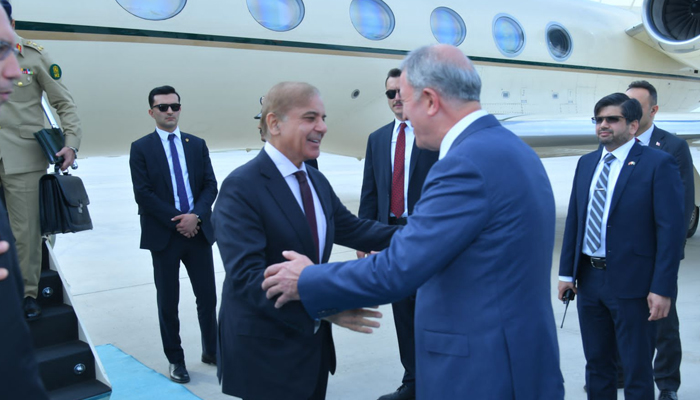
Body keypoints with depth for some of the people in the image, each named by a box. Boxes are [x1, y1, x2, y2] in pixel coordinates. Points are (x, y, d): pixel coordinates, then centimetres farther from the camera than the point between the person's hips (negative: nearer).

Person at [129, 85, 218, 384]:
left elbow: (210, 185, 3)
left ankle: (211, 351, 26)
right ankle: (175, 359, 22)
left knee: (207, 296, 8)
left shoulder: (197, 145, 9)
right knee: (168, 302, 8)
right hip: (163, 235, -2)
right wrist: (177, 221, -14)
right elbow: (143, 193, -8)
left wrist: (196, 216, -13)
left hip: (198, 231, 3)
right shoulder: (141, 148, -1)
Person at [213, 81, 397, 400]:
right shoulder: (241, 187, -19)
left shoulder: (317, 181, 7)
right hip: (266, 352, -7)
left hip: (314, 342, 7)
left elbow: (352, 229, 12)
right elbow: (246, 276, -27)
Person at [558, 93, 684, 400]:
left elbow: (672, 229, -13)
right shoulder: (586, 163, 9)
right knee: (597, 364, 18)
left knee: (637, 371, 8)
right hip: (589, 279, 6)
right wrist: (566, 272, 8)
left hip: (633, 284, -5)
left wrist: (662, 288, -17)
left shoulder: (658, 164, -9)